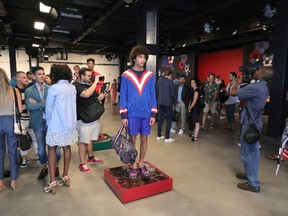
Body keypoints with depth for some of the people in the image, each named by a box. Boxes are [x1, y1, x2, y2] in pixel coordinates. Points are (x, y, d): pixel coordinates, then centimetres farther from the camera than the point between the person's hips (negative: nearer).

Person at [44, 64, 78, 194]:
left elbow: (48, 108, -5)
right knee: (67, 148, 14)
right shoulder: (72, 88, 4)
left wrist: (48, 122, 9)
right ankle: (65, 176, 24)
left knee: (52, 149, 6)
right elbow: (72, 106, 8)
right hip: (70, 123, 5)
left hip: (56, 124, -5)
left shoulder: (54, 88, -12)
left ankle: (53, 182, 5)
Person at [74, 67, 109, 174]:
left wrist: (105, 91, -1)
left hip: (94, 117, 7)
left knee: (90, 139, 19)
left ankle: (91, 157, 34)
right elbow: (86, 94, -31)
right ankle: (82, 164, 12)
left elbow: (98, 98, 16)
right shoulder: (76, 85, -12)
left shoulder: (90, 85, 11)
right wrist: (96, 82, -23)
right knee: (83, 141, 1)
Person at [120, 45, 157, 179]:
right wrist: (123, 115, -5)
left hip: (146, 113, 2)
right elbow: (123, 96, -1)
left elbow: (152, 95, 5)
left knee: (144, 139, 11)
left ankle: (141, 164, 27)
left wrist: (153, 114, 0)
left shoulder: (150, 76, 5)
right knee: (132, 140, 7)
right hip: (132, 113, -2)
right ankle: (133, 166, 21)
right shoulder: (126, 75, -2)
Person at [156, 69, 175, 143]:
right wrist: (173, 101, 5)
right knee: (169, 120, 3)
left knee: (160, 119, 14)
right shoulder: (170, 81, -13)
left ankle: (159, 136, 22)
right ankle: (167, 138, 6)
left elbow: (157, 91, 7)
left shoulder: (159, 81, 3)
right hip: (168, 102, -5)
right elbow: (172, 93, -11)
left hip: (160, 102, 6)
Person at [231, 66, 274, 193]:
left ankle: (253, 184, 10)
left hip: (250, 124, -10)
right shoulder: (264, 87, 9)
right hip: (256, 123, 10)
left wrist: (238, 81, -3)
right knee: (253, 151, 20)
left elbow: (233, 93, -20)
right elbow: (246, 95, 19)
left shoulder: (255, 87, -24)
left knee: (248, 153, 0)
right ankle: (250, 174, 35)